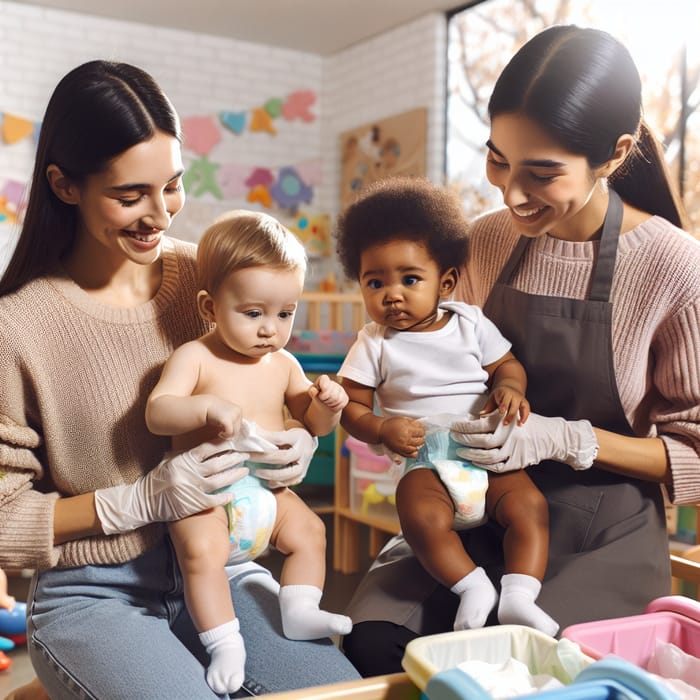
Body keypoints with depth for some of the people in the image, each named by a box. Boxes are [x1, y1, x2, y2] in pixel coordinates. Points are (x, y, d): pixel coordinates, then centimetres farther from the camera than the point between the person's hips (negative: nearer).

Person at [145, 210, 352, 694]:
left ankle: (300, 611, 8)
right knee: (201, 551, -24)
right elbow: (156, 412, -21)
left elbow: (312, 423, 14)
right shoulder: (194, 357, -11)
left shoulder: (283, 364, 5)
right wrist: (207, 406, -38)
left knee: (309, 531, -4)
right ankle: (224, 643, -14)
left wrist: (327, 404, -9)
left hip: (268, 491, 5)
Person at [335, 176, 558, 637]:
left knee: (530, 505, -21)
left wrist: (509, 387, -11)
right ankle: (473, 587, -16)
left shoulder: (470, 323, 7)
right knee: (423, 519, -30)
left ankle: (519, 595, -16)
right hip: (426, 461, -2)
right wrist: (382, 430, -17)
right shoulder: (375, 345, 3)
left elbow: (508, 364, 12)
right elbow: (352, 407, 3)